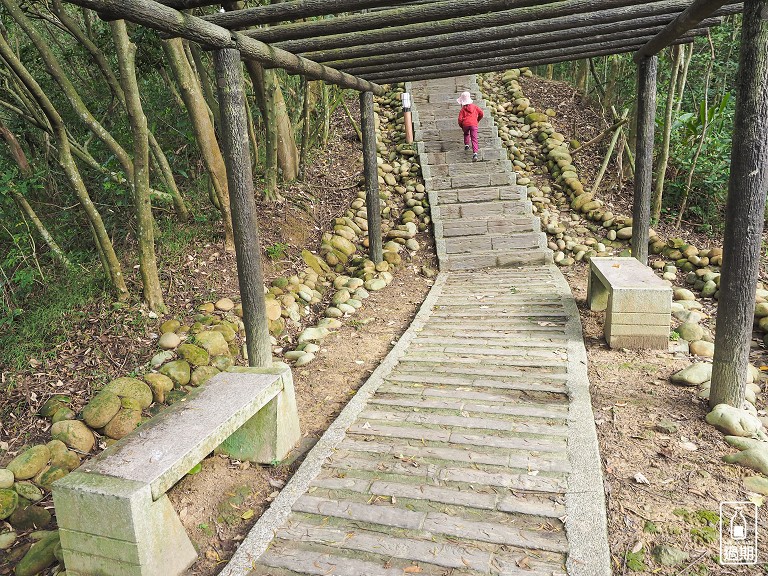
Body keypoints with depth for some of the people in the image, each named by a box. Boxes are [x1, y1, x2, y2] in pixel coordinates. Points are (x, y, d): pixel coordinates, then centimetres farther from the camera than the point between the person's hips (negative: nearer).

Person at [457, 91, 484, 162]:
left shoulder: (463, 109, 10)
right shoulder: (474, 107, 18)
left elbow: (460, 119, 2)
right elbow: (481, 113, 14)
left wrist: (461, 126, 19)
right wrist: (478, 120, 30)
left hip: (465, 124, -1)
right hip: (474, 124, 1)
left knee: (466, 134, 35)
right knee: (474, 139, -6)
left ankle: (466, 145, 24)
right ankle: (475, 153, -22)